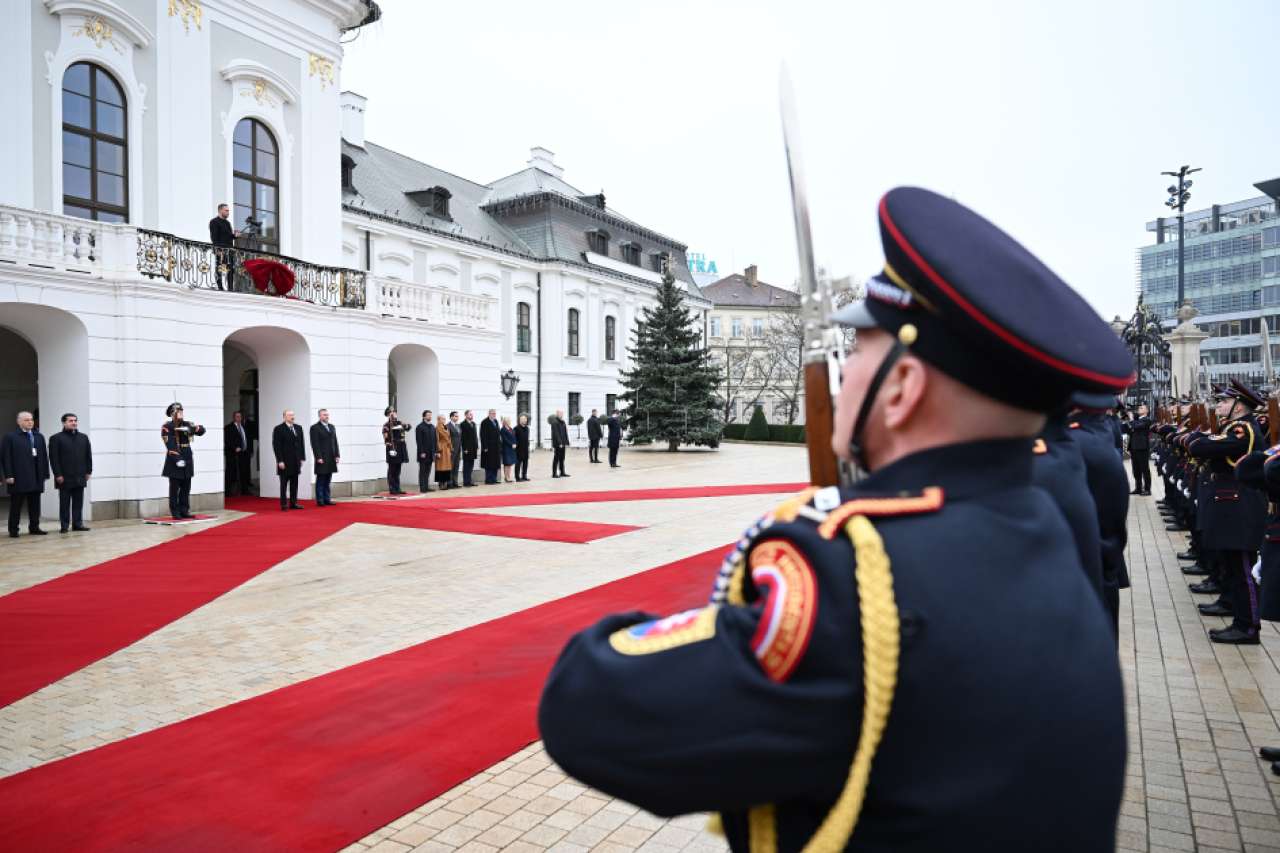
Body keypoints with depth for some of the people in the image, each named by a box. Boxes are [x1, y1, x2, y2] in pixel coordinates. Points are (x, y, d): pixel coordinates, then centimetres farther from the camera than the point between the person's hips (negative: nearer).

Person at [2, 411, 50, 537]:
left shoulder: (39, 437, 11)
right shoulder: (10, 437, -2)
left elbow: (44, 456, 10)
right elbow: (5, 458, -6)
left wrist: (45, 474, 5)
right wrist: (8, 475, -12)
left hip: (36, 478, 4)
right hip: (18, 478, -4)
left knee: (35, 505, 8)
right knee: (16, 505, 3)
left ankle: (34, 527, 15)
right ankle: (13, 530, 11)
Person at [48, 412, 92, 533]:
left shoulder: (83, 437, 13)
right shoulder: (56, 438, 0)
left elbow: (88, 455, 13)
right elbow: (53, 458, -6)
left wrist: (88, 471, 7)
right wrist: (58, 474, -11)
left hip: (80, 477, 4)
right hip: (64, 478, -4)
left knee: (78, 502, 6)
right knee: (65, 503, 2)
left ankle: (77, 524, 10)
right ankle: (64, 526, 6)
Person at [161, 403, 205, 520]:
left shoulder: (187, 424, 10)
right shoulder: (167, 427, -5)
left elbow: (202, 430, -5)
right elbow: (169, 445, -13)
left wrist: (190, 429, -23)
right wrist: (177, 459, -21)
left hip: (187, 460, 5)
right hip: (174, 461, -5)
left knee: (186, 488, 8)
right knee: (174, 488, -1)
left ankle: (184, 511, 14)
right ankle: (175, 512, 4)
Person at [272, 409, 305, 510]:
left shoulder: (298, 428, 11)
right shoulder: (278, 429, -6)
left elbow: (302, 444, 13)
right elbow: (276, 446, -9)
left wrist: (302, 458, 7)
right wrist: (280, 461, -14)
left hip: (296, 462, 5)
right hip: (285, 462, -5)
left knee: (294, 483, 8)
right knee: (284, 484, 2)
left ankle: (293, 503, 13)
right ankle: (284, 504, 7)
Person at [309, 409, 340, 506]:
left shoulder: (331, 427, 16)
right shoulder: (315, 428, -4)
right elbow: (315, 444, -10)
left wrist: (337, 455, 8)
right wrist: (318, 457, -15)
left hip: (331, 459, 6)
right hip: (322, 459, -6)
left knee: (328, 481, 9)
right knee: (320, 481, 0)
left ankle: (327, 499, 12)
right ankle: (320, 500, 4)